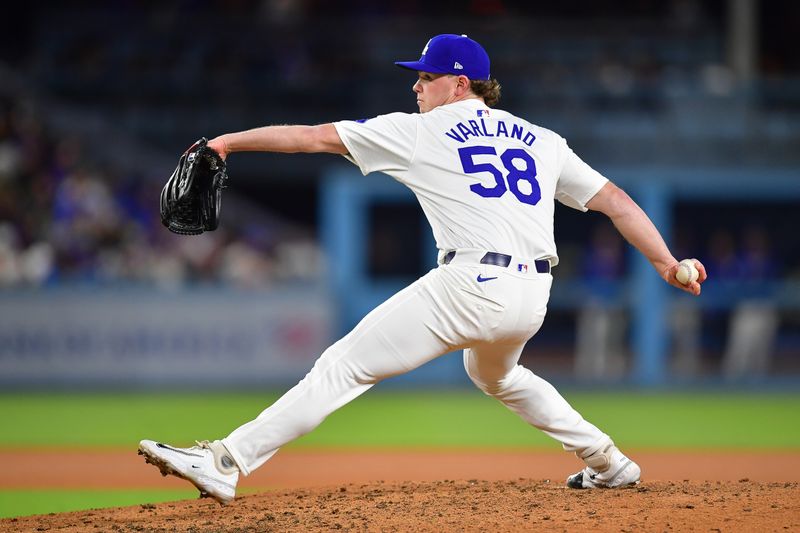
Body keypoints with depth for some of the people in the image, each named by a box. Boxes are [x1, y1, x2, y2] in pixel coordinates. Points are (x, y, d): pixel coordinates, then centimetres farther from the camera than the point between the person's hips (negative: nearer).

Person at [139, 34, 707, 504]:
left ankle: (226, 463, -14)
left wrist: (230, 140, 16)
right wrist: (666, 261, 12)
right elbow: (614, 198, 14)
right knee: (497, 374, 37)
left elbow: (316, 136, 9)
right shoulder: (541, 140, 20)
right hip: (533, 295, 6)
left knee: (344, 366, -7)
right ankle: (607, 461, 36)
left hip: (472, 287, -6)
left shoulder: (421, 131, 7)